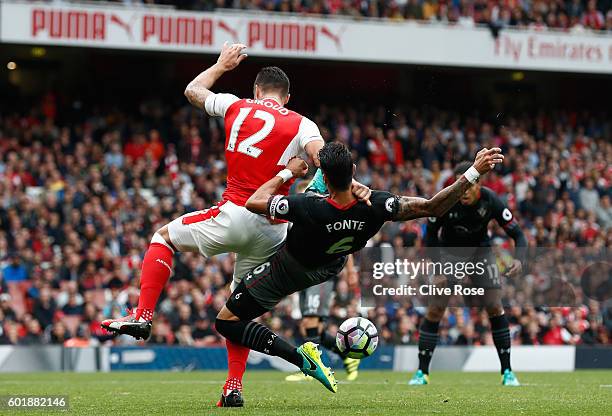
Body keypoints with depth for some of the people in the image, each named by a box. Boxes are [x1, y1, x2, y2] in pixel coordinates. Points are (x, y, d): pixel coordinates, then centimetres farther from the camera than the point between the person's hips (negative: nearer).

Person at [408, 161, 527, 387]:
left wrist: (519, 260, -38)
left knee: (495, 307, -10)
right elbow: (431, 233, -10)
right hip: (449, 251, 0)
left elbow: (518, 235, -18)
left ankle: (507, 372, 0)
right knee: (435, 309, -9)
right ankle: (422, 372, -1)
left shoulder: (491, 201, -25)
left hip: (481, 250, 0)